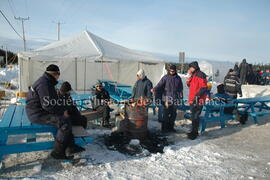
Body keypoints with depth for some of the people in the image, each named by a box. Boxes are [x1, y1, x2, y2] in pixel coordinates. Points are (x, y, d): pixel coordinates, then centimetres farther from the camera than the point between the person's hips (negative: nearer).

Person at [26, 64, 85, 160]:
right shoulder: (44, 84, -20)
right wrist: (62, 111, -16)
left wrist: (62, 110, 8)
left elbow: (53, 100, 20)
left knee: (66, 118, 10)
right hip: (38, 114, -11)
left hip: (42, 110, 11)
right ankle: (58, 152, -9)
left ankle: (71, 146, 11)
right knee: (65, 122, -20)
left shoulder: (47, 82, 14)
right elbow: (48, 105, -26)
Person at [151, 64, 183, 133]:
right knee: (166, 114, -6)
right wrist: (155, 89, -30)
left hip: (175, 99, 4)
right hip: (167, 99, -4)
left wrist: (180, 98, 12)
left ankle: (171, 127, 23)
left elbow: (180, 89, 16)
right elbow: (160, 85, -11)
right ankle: (164, 128, 4)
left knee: (173, 114, 9)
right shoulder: (165, 77, 0)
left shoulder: (178, 78, 10)